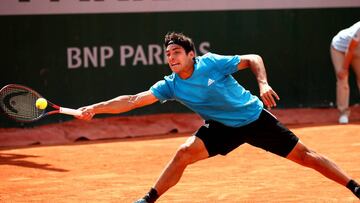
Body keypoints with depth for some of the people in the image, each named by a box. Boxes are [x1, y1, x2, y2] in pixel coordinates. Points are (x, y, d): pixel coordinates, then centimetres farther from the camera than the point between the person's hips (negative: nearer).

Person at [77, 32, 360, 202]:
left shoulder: (211, 63, -19)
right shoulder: (170, 86, -10)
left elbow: (253, 59, -12)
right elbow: (133, 100, -14)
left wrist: (263, 83, -28)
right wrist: (96, 108, -21)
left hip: (254, 117, -3)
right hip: (223, 127, 3)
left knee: (304, 155, -1)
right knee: (184, 153, -16)